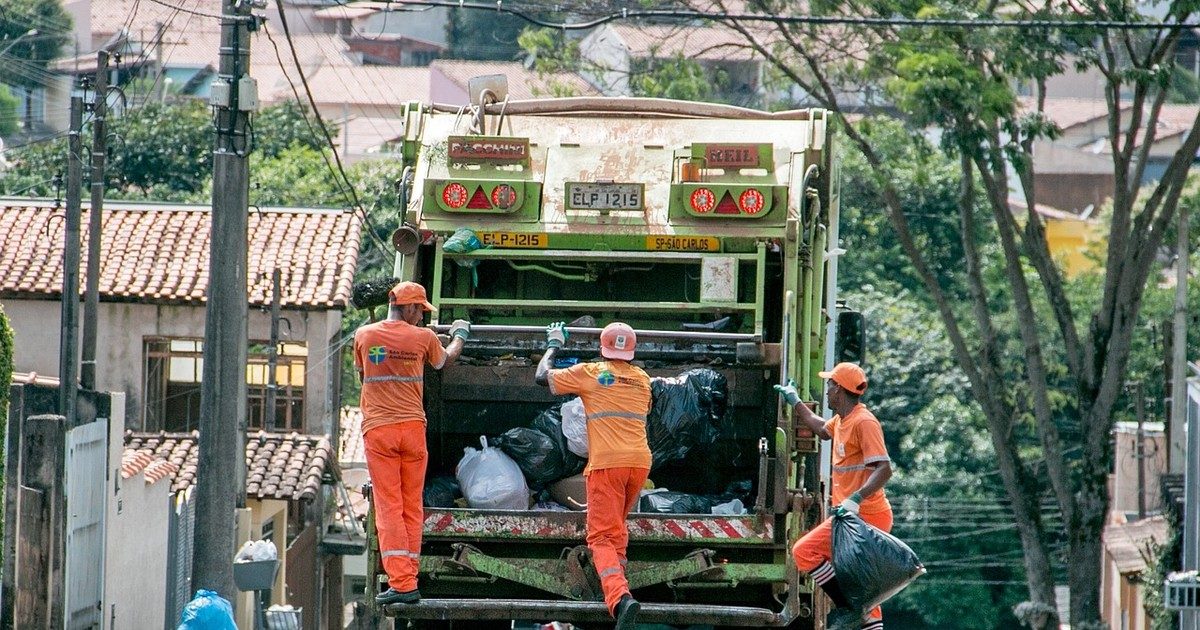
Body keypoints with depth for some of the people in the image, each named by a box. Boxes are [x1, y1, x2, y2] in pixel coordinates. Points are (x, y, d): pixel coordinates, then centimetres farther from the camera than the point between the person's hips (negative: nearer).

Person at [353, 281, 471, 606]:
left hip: (377, 429, -1)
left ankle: (401, 582, -14)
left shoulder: (363, 335, 1)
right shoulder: (423, 337, -1)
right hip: (413, 427, 1)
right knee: (412, 508, 9)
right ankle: (409, 582, 9)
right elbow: (445, 360, 21)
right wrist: (460, 335, 42)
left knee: (389, 508, -4)